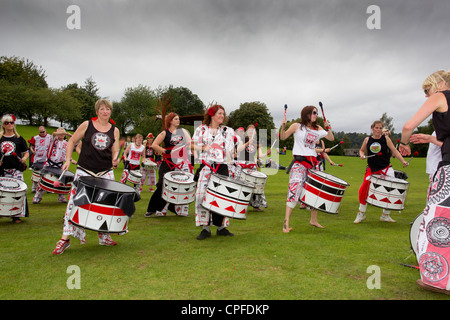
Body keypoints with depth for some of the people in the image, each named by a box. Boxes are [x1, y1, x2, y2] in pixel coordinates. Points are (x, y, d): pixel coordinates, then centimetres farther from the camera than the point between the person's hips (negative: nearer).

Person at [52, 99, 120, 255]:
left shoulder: (114, 130, 6)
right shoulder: (86, 125, 0)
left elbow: (115, 151, 6)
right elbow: (72, 141, 6)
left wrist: (115, 159, -16)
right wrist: (68, 160, -3)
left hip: (106, 172, 2)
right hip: (84, 171, -2)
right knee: (74, 202, -3)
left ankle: (104, 236, 20)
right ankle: (65, 238, 6)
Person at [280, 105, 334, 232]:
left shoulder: (317, 128, 14)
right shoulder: (296, 126, 2)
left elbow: (331, 138, 15)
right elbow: (283, 137, -1)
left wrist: (328, 128, -1)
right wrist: (283, 127, -19)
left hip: (313, 162, 6)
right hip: (299, 162, -6)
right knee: (294, 189, -17)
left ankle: (313, 220, 25)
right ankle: (286, 222, -15)